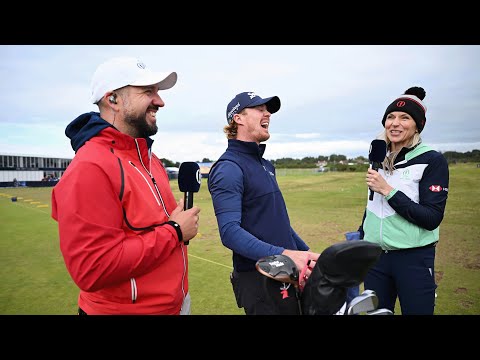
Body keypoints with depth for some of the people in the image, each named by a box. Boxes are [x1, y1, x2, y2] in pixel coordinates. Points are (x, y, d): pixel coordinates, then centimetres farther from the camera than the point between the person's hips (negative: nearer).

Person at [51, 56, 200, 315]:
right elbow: (93, 270, -27)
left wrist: (180, 218, -3)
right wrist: (174, 231, -22)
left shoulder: (149, 158, 4)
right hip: (126, 308, -8)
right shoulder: (90, 167, -24)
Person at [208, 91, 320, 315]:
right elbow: (230, 232, -26)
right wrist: (284, 254, -33)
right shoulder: (228, 168, -16)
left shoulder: (265, 164, 13)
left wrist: (306, 252, 15)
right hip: (258, 278, -8)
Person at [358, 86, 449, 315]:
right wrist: (360, 239, 17)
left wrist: (388, 191, -20)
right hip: (375, 256, 5)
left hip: (414, 260, -4)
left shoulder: (432, 160, -8)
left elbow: (432, 218, -16)